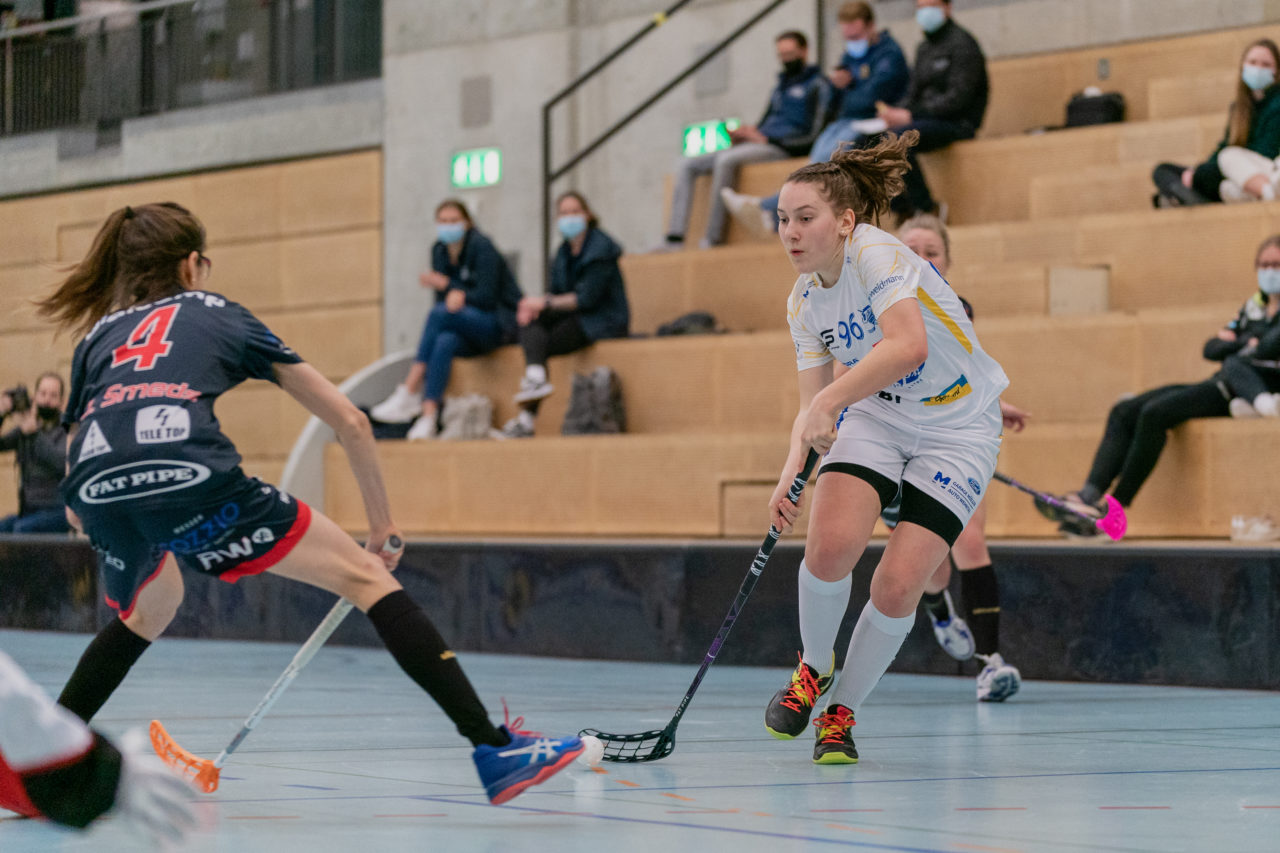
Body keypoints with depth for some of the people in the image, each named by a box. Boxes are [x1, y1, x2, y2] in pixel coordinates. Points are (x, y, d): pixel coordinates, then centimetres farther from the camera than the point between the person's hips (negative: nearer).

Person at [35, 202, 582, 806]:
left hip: (97, 495, 4)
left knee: (148, 610, 37)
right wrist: (383, 527, 37)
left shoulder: (96, 337, 33)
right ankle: (496, 751, -5)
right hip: (191, 477, -4)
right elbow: (349, 421, 27)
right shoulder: (217, 314, 27)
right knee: (366, 577, 6)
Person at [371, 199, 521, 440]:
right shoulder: (439, 251, 10)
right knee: (445, 342, -31)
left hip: (498, 325, -5)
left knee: (438, 314, -30)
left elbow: (486, 297, -15)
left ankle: (408, 393, -34)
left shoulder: (481, 247, -9)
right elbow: (444, 302, 7)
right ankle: (428, 419, -46)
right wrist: (455, 296, -17)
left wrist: (446, 285, -16)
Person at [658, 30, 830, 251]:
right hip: (762, 144, 9)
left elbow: (812, 134, -10)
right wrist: (741, 135, 5)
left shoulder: (817, 85, 0)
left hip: (781, 148, -9)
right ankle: (675, 238, -15)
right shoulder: (781, 87, 27)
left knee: (725, 160, -35)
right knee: (688, 164, -2)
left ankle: (713, 238, -34)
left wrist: (766, 139, -14)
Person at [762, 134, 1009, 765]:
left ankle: (841, 712, 9)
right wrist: (790, 475, -16)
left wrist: (828, 404, -41)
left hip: (958, 426, -5)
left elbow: (908, 345, -38)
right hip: (877, 416, 5)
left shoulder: (876, 254, -22)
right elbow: (814, 406, 2)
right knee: (830, 543, -22)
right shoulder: (803, 303, 0)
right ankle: (813, 667, 7)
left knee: (898, 585, -15)